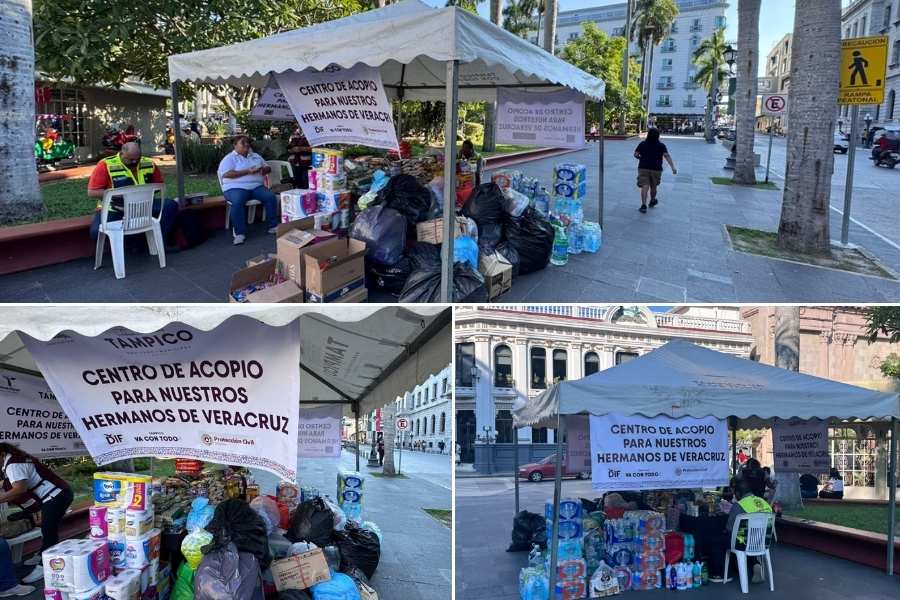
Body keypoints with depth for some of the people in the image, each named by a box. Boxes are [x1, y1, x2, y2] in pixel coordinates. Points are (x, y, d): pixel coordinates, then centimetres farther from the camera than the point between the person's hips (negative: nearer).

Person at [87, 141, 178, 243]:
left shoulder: (149, 164, 4)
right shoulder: (106, 165, -7)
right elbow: (92, 192, -9)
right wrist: (118, 193, -19)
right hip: (115, 209, -3)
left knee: (171, 206, -20)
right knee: (97, 232, -31)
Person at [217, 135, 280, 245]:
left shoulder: (256, 156, 22)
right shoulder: (229, 158, 4)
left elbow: (268, 168, 24)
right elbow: (226, 174, -12)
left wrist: (263, 169, -4)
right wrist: (247, 171, -16)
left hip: (256, 186, 5)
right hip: (236, 187, -4)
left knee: (271, 197, -22)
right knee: (237, 202, -36)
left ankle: (273, 226, -13)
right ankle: (240, 233, -33)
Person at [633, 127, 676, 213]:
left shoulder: (642, 144, 0)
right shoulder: (661, 146, -2)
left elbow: (635, 155, 0)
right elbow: (667, 156, -12)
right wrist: (673, 168, -19)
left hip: (643, 168, -1)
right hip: (656, 170, 1)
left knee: (645, 187, -8)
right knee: (653, 186, 20)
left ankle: (643, 205, -24)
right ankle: (652, 201, 41)